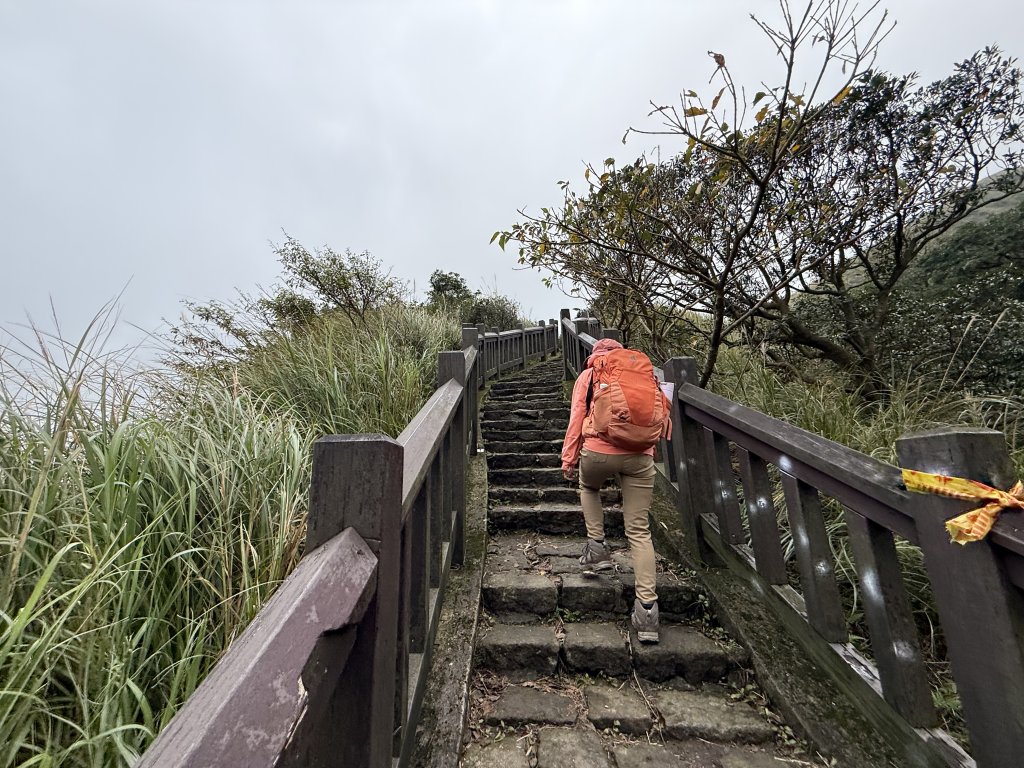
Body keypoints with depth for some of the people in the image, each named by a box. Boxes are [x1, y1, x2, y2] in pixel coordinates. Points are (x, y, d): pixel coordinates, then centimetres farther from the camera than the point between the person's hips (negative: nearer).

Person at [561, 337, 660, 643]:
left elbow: (577, 418, 6)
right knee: (639, 531, 8)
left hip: (598, 451, -2)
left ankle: (597, 546, 22)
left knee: (588, 487, 32)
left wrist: (568, 458, 9)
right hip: (640, 455, 2)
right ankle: (647, 606, 3)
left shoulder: (588, 375, 13)